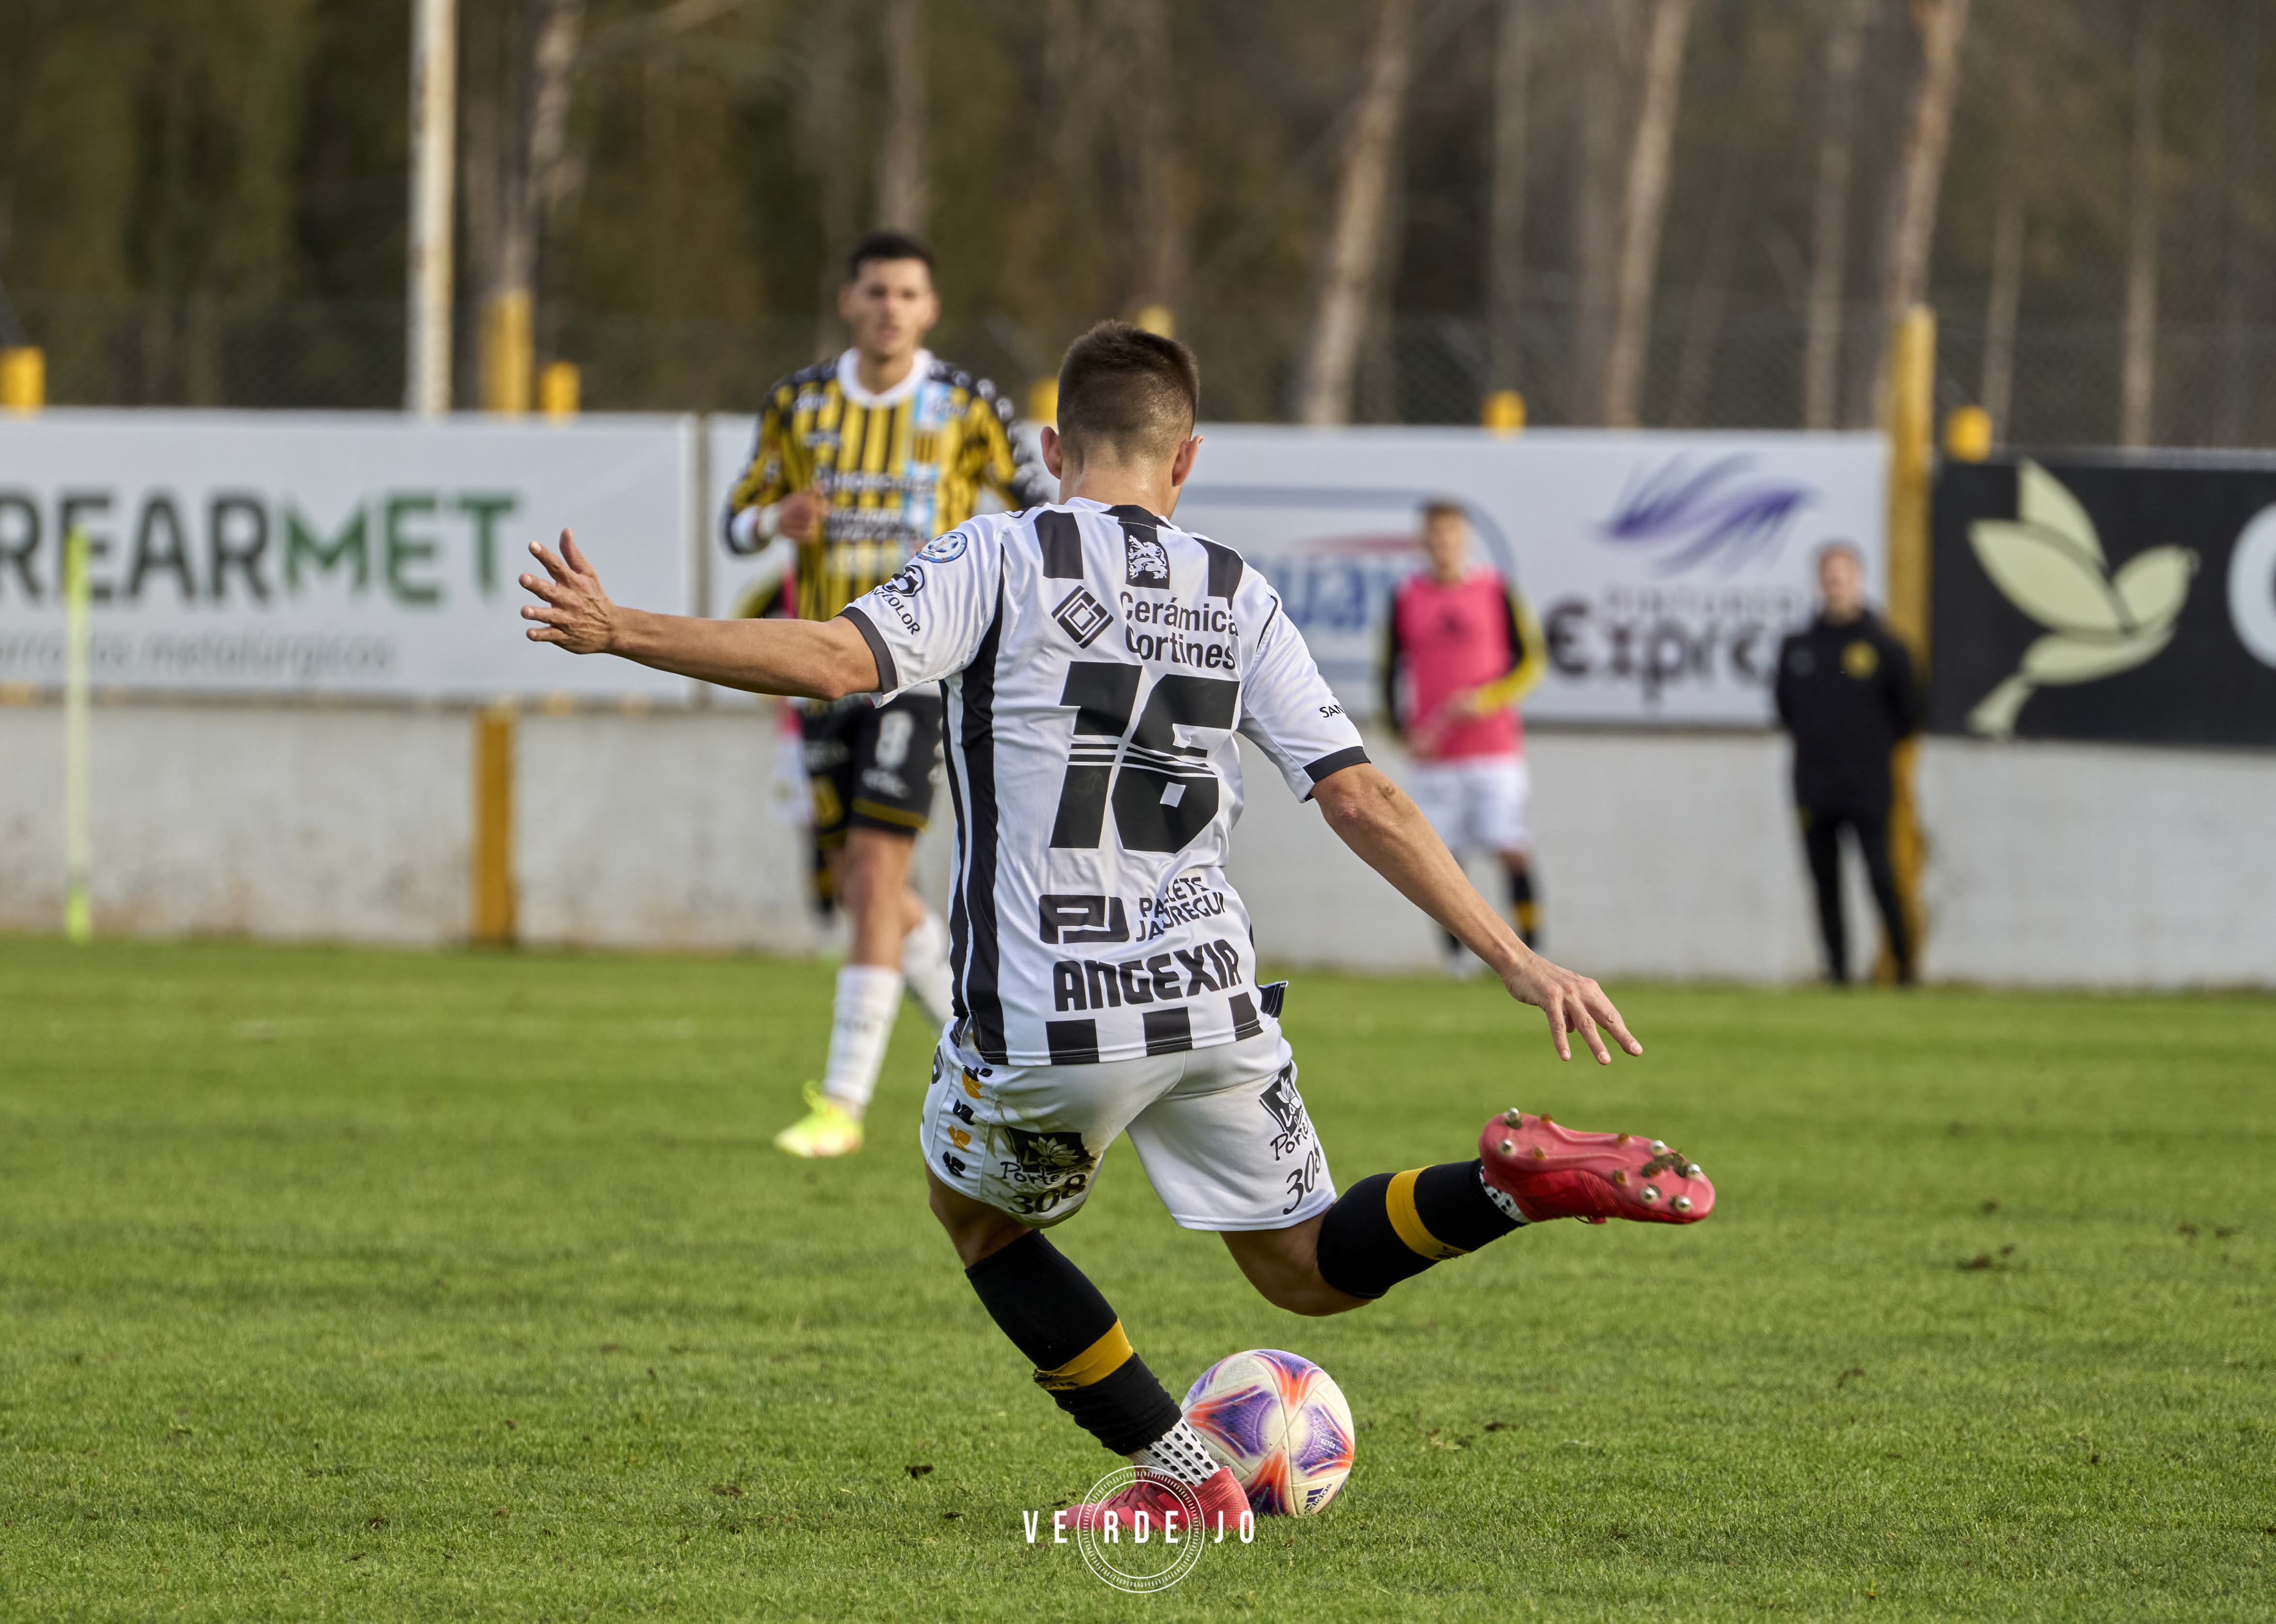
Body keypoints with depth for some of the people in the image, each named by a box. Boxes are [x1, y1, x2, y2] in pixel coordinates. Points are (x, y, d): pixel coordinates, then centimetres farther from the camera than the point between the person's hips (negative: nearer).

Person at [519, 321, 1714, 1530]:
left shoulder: (1004, 558, -2)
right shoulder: (1236, 596, 10)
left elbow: (836, 661, -16)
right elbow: (1360, 798, 3)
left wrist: (617, 632, -10)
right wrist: (1514, 958, 4)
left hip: (1043, 1016, -4)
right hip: (1210, 998, 4)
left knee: (976, 1214, 25)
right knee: (1303, 1269, 17)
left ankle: (1182, 1477, 17)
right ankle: (1520, 1180, -11)